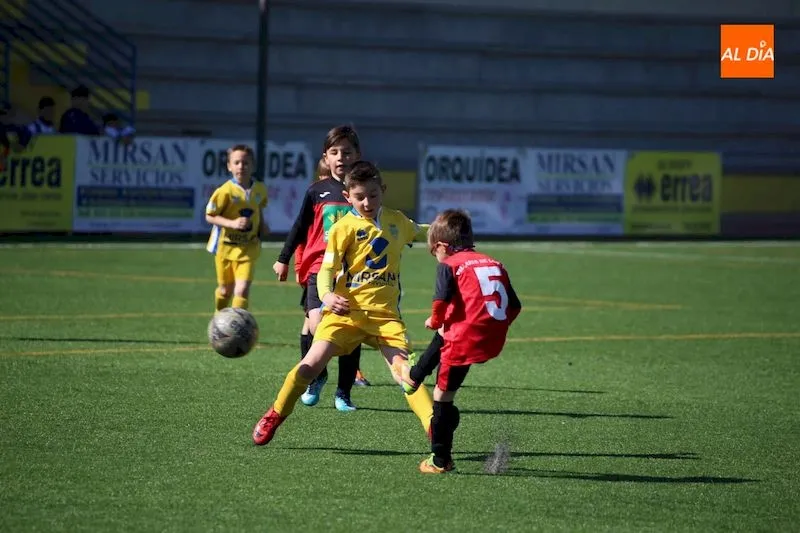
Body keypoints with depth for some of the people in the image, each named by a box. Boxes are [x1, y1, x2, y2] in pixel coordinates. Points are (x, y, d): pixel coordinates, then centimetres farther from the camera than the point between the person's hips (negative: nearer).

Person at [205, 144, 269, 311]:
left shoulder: (260, 190, -3)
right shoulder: (225, 191, -17)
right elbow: (210, 216, -15)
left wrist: (262, 225, -1)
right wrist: (232, 223, -28)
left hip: (248, 248, 2)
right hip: (225, 245, -2)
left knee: (242, 290, -15)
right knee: (225, 290, 16)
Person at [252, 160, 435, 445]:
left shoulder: (397, 221, 12)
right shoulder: (345, 227, -3)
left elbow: (419, 232, 37)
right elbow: (327, 267, -8)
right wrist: (326, 295, -26)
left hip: (385, 313, 3)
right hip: (347, 310, -3)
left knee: (405, 371, -13)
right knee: (313, 363, -14)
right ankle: (274, 416, 6)